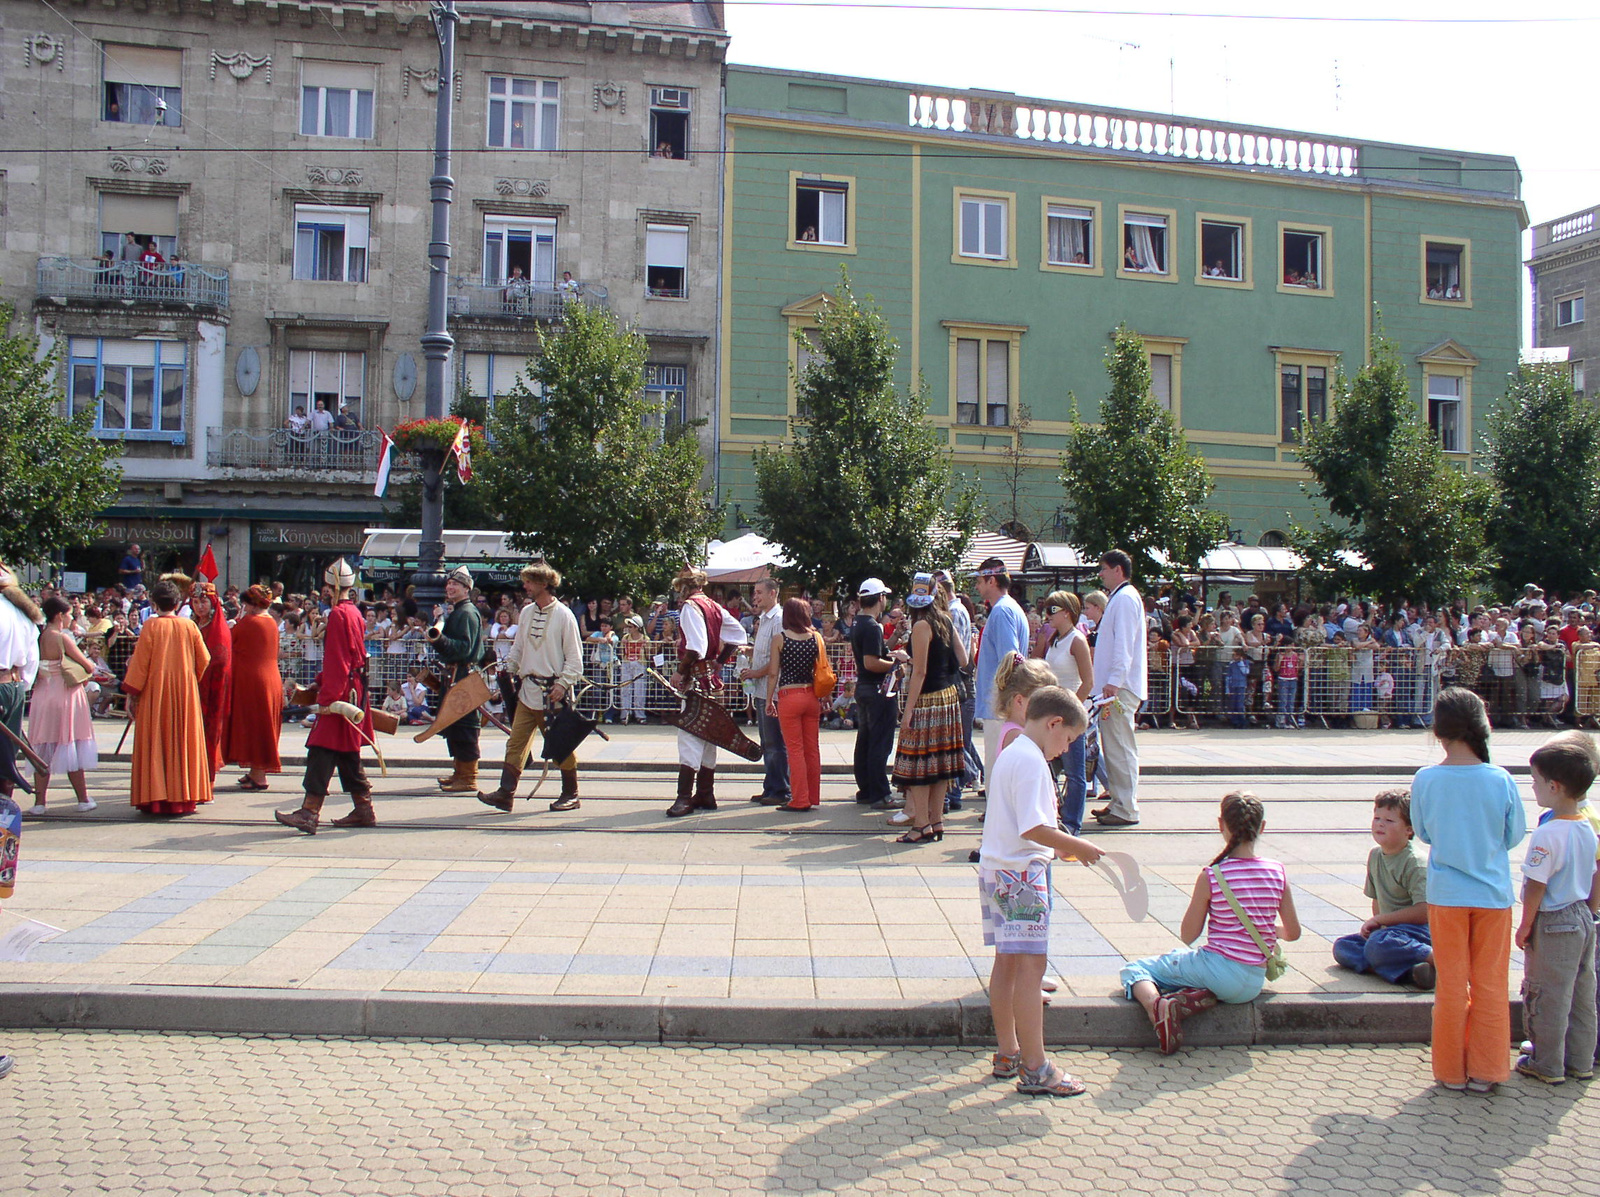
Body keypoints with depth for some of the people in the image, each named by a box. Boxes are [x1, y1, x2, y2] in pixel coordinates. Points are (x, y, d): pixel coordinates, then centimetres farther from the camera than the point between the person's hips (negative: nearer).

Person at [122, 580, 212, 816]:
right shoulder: (190, 626, 0)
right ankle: (185, 797, 9)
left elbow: (140, 662, -8)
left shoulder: (151, 626, -7)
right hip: (185, 693, 2)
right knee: (184, 743, 9)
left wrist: (131, 694, -2)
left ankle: (156, 799, 2)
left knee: (156, 743, 3)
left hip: (155, 693, -2)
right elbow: (204, 660, 5)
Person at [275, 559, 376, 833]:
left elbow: (336, 660, -19)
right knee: (347, 754, 14)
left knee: (322, 751, -10)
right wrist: (322, 682, 25)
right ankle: (363, 810, 18)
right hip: (354, 691, 9)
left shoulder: (338, 614, -14)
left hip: (340, 692, -9)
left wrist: (328, 697, -20)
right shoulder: (354, 613, 14)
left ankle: (309, 813, -12)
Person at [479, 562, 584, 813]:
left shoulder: (563, 614, -8)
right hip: (527, 690, 6)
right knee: (516, 741, 0)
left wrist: (563, 684, -17)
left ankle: (570, 795, 15)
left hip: (553, 692, -6)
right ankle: (505, 793, -1)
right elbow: (517, 649, 18)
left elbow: (574, 656, -8)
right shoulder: (526, 613, 11)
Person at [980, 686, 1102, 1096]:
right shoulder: (1031, 760, -16)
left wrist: (1055, 848, 17)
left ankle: (1007, 1053, 25)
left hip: (997, 870, 11)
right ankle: (1034, 1069, -3)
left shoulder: (1009, 754, 15)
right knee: (1031, 965, -7)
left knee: (1007, 962, 16)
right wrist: (1076, 846, -14)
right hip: (1023, 874, -11)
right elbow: (1032, 827, -24)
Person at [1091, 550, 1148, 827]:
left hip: (1120, 688, -11)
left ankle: (1126, 810, -5)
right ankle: (1118, 801, 21)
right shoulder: (1119, 598, 20)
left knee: (1120, 748, -8)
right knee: (1113, 747, 14)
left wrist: (1114, 681, -26)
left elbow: (1124, 645, -20)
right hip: (1115, 687, 11)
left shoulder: (1125, 598, -12)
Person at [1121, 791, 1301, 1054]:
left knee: (1134, 968, 13)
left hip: (1217, 970, -4)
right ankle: (1200, 996, -3)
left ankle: (1155, 1004, -20)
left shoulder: (1211, 877, -14)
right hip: (1253, 985, 4)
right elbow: (1293, 933, 6)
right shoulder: (1278, 873, -4)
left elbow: (1188, 935, -4)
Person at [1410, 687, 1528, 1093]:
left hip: (1446, 895, 0)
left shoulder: (1425, 780, -11)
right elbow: (1514, 836, 1)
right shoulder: (1501, 780, -12)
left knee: (1451, 984, 10)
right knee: (1490, 984, 10)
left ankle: (1452, 1070, 18)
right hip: (1493, 893, 0)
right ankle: (1485, 1071, 16)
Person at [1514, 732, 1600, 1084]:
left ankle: (1547, 1065, 13)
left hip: (1552, 923, -8)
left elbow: (1536, 886, -20)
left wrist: (1525, 926, -10)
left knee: (1547, 996, 4)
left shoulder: (1547, 834, -23)